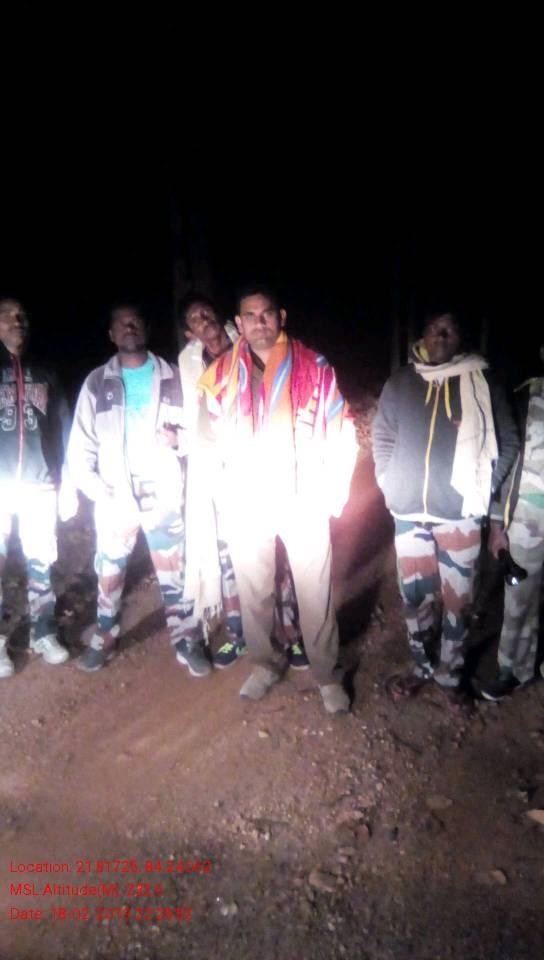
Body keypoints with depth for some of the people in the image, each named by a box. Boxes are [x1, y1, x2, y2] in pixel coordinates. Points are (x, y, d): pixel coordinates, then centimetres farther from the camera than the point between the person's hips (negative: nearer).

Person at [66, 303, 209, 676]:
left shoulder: (173, 378, 4)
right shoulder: (97, 383, 5)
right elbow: (80, 447, 2)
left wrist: (179, 439, -16)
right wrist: (98, 492, -7)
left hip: (164, 495, -1)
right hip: (115, 499, 1)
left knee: (175, 573, 5)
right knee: (109, 574, 12)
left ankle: (187, 641, 18)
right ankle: (105, 639, 31)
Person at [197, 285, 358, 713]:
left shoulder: (315, 369, -3)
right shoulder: (222, 375, 2)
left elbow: (342, 436, 0)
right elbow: (210, 440, 7)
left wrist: (333, 492, -4)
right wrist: (224, 490, -1)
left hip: (304, 502, -2)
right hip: (246, 505, 2)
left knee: (316, 595, 7)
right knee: (253, 592, 15)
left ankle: (328, 676, 25)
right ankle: (266, 664, 36)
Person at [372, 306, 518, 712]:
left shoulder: (482, 383, 0)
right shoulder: (401, 382, 5)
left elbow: (508, 442, 3)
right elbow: (382, 436, 11)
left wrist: (480, 488, -4)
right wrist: (390, 482, 2)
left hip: (459, 512, -1)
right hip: (409, 509, 2)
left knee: (457, 597, 7)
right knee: (415, 594, 12)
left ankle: (451, 673, 27)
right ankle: (423, 665, 32)